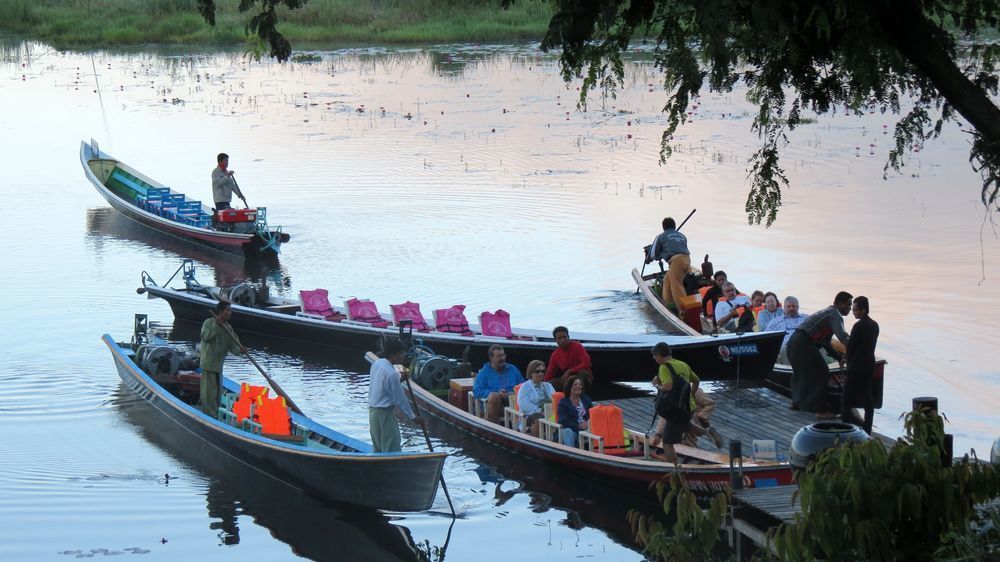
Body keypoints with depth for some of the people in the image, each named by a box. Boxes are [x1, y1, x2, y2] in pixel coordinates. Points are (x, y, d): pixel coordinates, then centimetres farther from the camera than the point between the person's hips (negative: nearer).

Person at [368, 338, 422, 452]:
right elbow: (400, 399, -17)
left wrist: (400, 379, 3)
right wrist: (413, 417, -7)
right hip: (385, 413, -9)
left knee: (377, 447, 18)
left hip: (373, 411, 9)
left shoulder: (376, 365, 4)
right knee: (392, 448, -4)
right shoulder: (391, 373, -22)